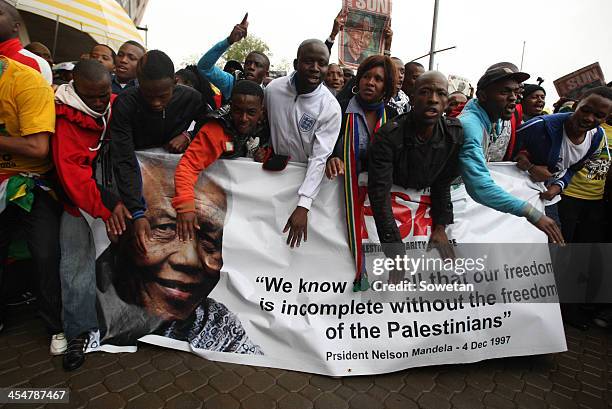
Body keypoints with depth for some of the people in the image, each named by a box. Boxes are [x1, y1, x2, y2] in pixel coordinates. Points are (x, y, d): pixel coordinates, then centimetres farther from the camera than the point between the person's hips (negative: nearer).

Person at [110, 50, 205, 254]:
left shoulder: (191, 98, -14)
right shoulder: (124, 104, -21)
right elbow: (124, 162, -27)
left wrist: (188, 137, -18)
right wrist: (137, 213, -38)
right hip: (137, 169, -1)